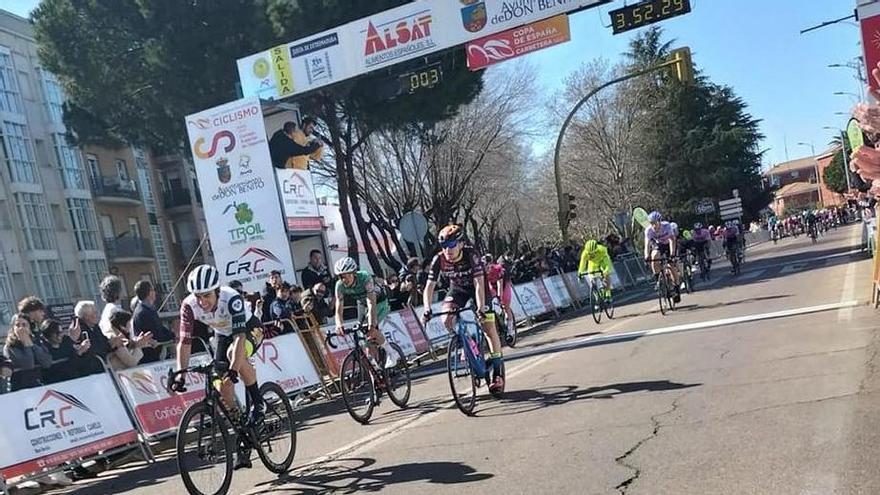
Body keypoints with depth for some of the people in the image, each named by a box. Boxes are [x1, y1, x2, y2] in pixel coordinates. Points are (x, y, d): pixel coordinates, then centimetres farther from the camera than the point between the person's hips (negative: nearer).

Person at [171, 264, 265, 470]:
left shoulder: (232, 298, -38)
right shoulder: (189, 305, -26)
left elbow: (240, 336, -44)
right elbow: (184, 341, -25)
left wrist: (233, 369, -53)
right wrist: (180, 373, -35)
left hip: (249, 329, -5)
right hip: (222, 334, 5)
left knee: (235, 353, -37)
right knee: (223, 383, -6)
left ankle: (257, 403, -16)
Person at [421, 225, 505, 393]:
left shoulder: (471, 254, -34)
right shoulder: (439, 260, -25)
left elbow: (479, 284, -38)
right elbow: (429, 286, -24)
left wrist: (480, 308, -48)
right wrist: (427, 309, -38)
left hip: (476, 287, -3)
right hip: (457, 288, 3)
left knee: (489, 328, -9)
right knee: (447, 320, -22)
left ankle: (498, 372, 4)